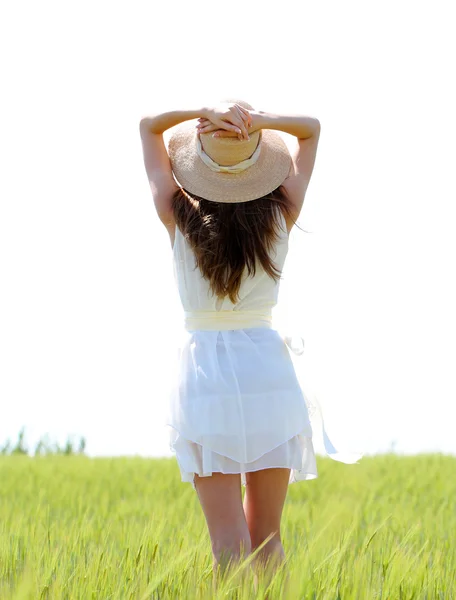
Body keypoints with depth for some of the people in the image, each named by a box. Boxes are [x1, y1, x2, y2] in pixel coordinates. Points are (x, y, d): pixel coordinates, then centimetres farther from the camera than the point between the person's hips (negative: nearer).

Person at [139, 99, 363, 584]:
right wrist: (261, 121, -12)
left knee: (229, 539, -5)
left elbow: (149, 125, 4)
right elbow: (311, 129, 8)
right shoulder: (279, 218, -5)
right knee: (266, 534, 8)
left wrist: (204, 113, -15)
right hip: (268, 370, 2)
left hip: (203, 376, -1)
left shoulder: (179, 219, -8)